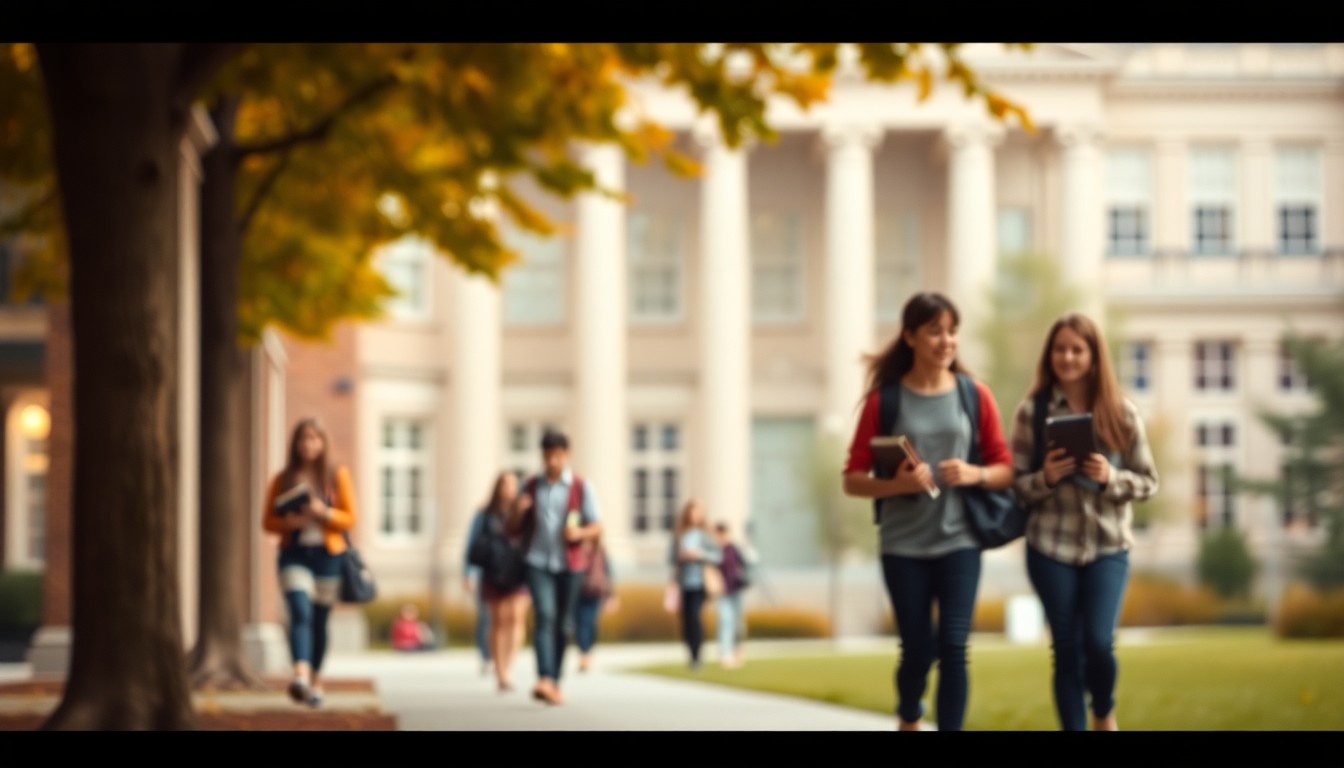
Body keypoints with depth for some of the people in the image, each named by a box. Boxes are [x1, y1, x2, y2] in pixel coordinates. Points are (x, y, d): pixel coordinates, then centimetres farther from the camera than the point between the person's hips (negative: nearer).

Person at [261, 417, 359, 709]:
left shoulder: (338, 476, 6)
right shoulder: (282, 480, 7)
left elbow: (350, 519, 3)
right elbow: (267, 521, 8)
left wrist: (324, 513, -15)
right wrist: (288, 523, -13)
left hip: (328, 556, 1)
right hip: (294, 555, -1)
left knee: (320, 620, 8)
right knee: (300, 612, -20)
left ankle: (316, 681, 23)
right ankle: (301, 676, -36)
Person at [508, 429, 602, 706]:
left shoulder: (582, 487, 1)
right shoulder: (532, 486, 7)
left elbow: (596, 527, 1)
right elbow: (516, 528, 13)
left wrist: (580, 532, -20)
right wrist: (517, 510, -10)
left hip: (570, 565, 0)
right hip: (538, 562, 0)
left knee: (563, 625, 6)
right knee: (544, 616, -18)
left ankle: (555, 682, 19)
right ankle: (544, 680, -32)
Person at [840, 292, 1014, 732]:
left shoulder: (975, 395, 3)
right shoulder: (884, 399, -1)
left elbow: (1005, 470, 8)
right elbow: (853, 480, 0)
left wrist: (975, 475, -13)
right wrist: (897, 484, -18)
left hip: (959, 541, 0)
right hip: (903, 545, 0)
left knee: (953, 648, -10)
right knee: (918, 650, 6)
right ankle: (909, 720, 37)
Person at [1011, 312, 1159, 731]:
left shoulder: (1121, 412, 0)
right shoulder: (1033, 410, -1)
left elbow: (1148, 481, 5)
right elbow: (1017, 483, 2)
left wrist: (1110, 477, -14)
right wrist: (1046, 478, -18)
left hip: (1108, 545, 0)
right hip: (1051, 546, 0)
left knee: (1099, 642, -11)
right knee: (1066, 650, 3)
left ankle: (1103, 715, 19)